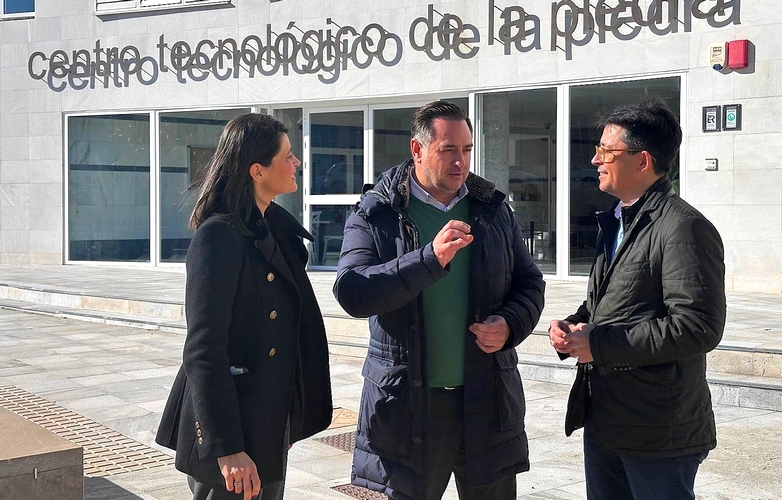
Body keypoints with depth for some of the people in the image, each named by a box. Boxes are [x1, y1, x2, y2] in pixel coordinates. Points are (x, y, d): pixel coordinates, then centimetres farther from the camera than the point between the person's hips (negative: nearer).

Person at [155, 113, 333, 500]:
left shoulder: (275, 229, 10)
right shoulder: (219, 235, -17)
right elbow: (203, 350, -21)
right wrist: (227, 448, -23)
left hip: (273, 423, 8)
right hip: (232, 427, -8)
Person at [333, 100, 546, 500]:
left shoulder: (493, 209, 7)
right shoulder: (375, 214, -4)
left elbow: (530, 283, 15)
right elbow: (351, 293, -17)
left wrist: (510, 324, -7)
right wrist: (431, 258, -27)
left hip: (488, 400, 3)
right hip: (407, 404, -3)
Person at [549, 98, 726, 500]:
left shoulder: (684, 228, -16)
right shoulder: (615, 222, 15)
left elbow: (698, 326, -24)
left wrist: (600, 344, -20)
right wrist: (572, 328, 2)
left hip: (658, 432, -9)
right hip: (603, 420, 9)